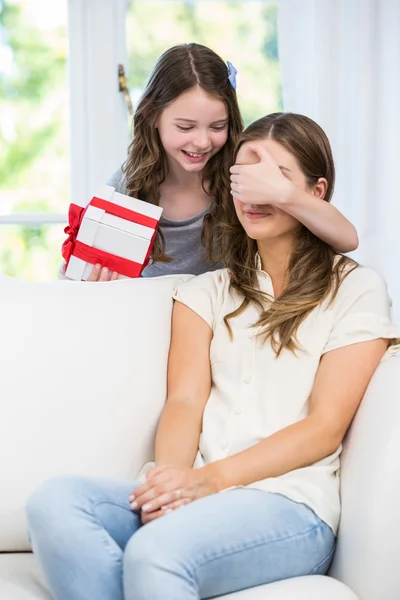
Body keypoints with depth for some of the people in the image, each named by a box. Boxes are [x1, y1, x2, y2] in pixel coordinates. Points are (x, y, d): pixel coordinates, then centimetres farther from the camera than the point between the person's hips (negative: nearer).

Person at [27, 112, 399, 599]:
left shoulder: (356, 290, 9)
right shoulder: (207, 292, 22)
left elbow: (325, 428, -1)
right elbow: (185, 401, 7)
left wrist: (211, 478, -15)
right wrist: (171, 478, -17)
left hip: (288, 501, -4)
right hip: (196, 493, 5)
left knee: (156, 550, -37)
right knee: (54, 502, -26)